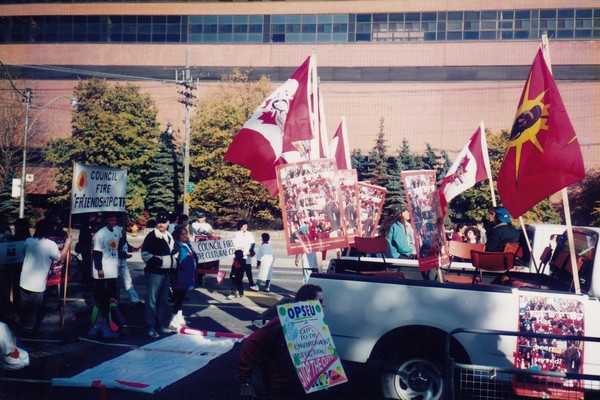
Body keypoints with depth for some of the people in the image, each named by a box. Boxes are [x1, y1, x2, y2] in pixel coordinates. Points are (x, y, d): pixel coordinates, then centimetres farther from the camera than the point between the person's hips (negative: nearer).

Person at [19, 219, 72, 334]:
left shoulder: (28, 241, -1)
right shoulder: (50, 245, -16)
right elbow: (61, 258, -5)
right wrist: (67, 244, 4)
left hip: (24, 282, 5)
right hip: (37, 285, -5)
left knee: (24, 307, 21)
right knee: (33, 310, 11)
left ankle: (22, 326, 36)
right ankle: (29, 329, 21)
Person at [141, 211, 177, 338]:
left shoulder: (170, 237, 15)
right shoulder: (152, 236, -9)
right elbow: (145, 255, -15)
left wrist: (173, 266, 19)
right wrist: (158, 262, -18)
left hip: (166, 273, 8)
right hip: (154, 273, -8)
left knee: (163, 300, 15)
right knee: (152, 300, -7)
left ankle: (160, 324, 26)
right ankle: (150, 327, -3)